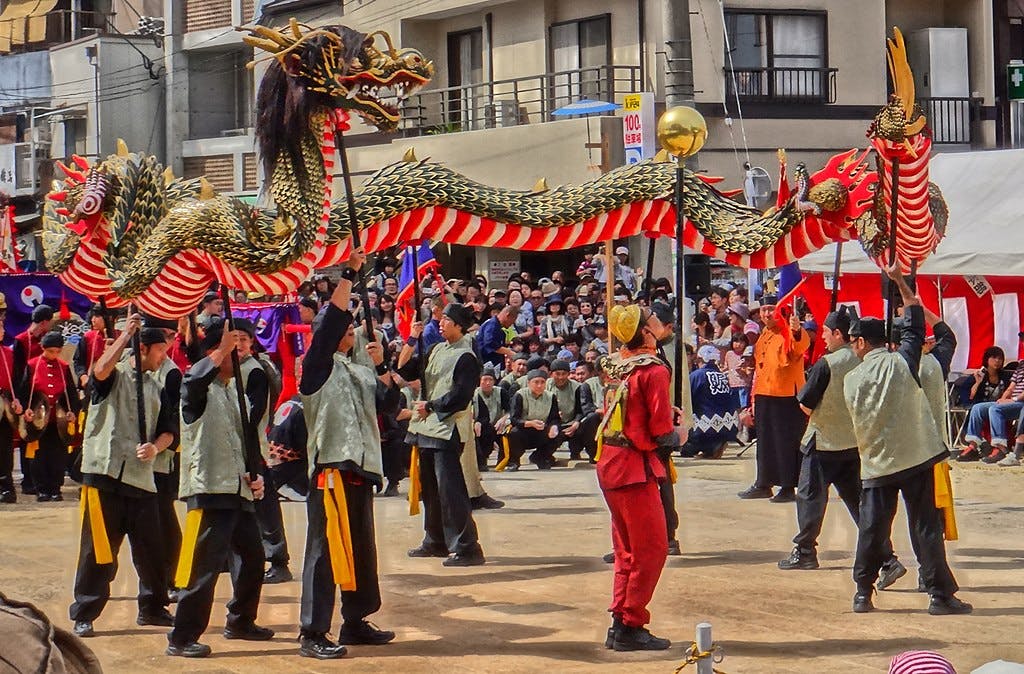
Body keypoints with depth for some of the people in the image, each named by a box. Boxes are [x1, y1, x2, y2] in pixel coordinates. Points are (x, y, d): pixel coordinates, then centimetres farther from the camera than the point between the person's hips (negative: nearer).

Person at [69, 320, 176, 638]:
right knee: (98, 549, -4)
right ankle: (83, 615, 3)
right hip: (105, 474, -6)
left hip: (142, 478, 6)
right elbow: (101, 370, -24)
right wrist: (127, 333, -21)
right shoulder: (114, 376, 1)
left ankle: (152, 607, 23)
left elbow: (168, 431, 15)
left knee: (151, 548, 8)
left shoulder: (156, 389, 19)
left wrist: (155, 447, -7)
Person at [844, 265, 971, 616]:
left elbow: (858, 423, 7)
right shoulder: (901, 362, -5)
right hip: (917, 458, -1)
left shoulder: (852, 380, -1)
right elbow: (916, 321, 6)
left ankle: (863, 592, 11)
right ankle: (941, 594, 0)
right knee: (926, 527, 1)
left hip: (876, 465, 1)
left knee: (871, 528, 9)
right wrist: (899, 281, 13)